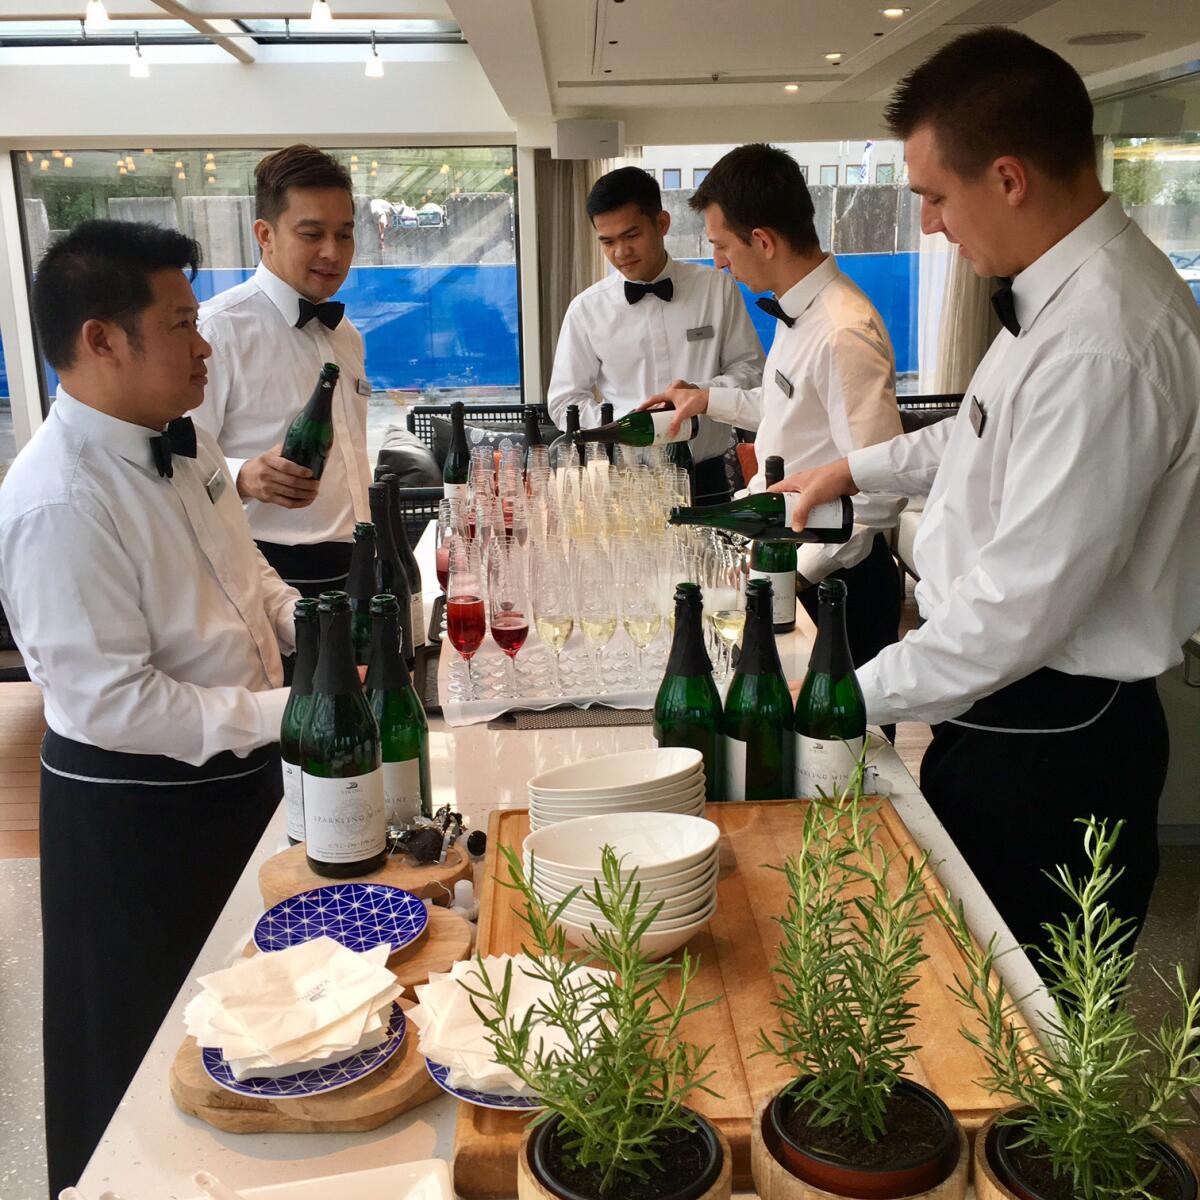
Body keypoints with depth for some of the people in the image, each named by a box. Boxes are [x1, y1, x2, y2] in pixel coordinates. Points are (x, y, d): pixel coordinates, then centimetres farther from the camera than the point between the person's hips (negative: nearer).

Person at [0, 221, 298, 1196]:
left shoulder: (180, 439, 0)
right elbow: (112, 703, -27)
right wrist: (283, 712, -26)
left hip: (236, 769, 9)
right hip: (134, 811, -8)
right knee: (153, 1054, 13)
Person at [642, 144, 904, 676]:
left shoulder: (844, 335, -26)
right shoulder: (797, 311, 5)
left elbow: (879, 493, -28)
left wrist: (799, 572, -21)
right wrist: (710, 400, 26)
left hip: (832, 579, -9)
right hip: (782, 553, 9)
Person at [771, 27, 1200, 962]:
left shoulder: (1104, 341, -28)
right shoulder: (1055, 294, 4)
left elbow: (1022, 603, -28)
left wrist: (852, 696, -17)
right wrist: (858, 469, 24)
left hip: (1052, 740, -9)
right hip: (1004, 709, 9)